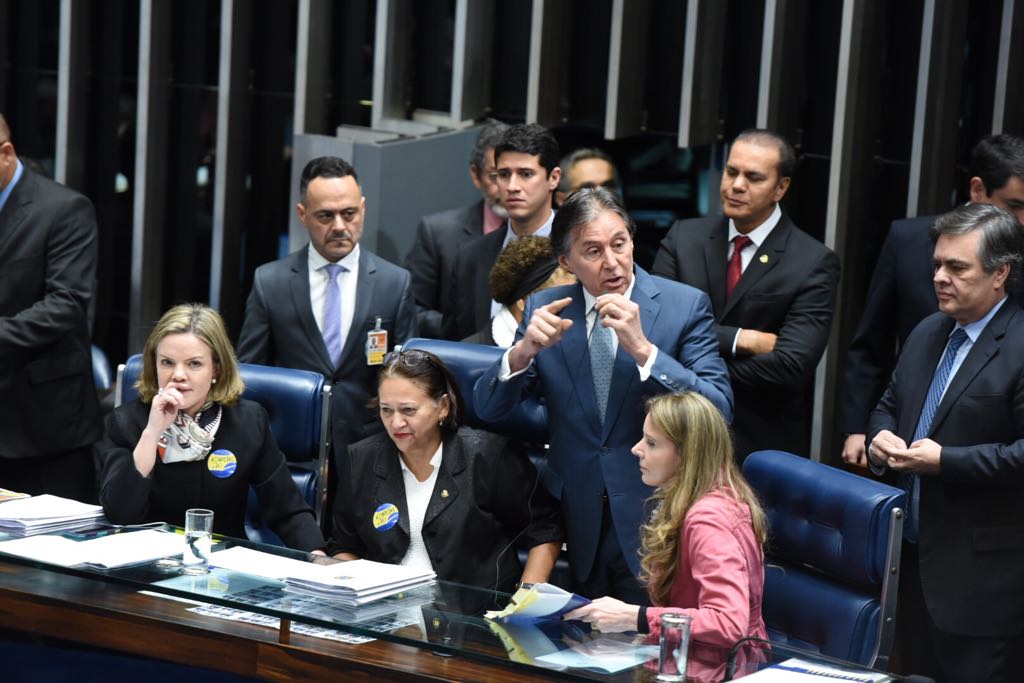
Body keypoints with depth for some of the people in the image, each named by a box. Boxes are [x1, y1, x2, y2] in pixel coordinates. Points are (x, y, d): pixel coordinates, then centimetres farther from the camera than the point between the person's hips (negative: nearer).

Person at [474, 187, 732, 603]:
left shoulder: (685, 306, -6)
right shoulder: (546, 310, 3)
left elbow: (719, 411, -15)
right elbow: (487, 408, 1)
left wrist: (643, 349, -25)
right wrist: (525, 350, -19)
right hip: (581, 528, 3)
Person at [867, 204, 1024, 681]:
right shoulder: (927, 334, 13)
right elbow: (889, 405, 24)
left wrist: (945, 460, -21)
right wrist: (880, 437, 1)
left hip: (980, 573, -8)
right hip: (914, 553, 8)